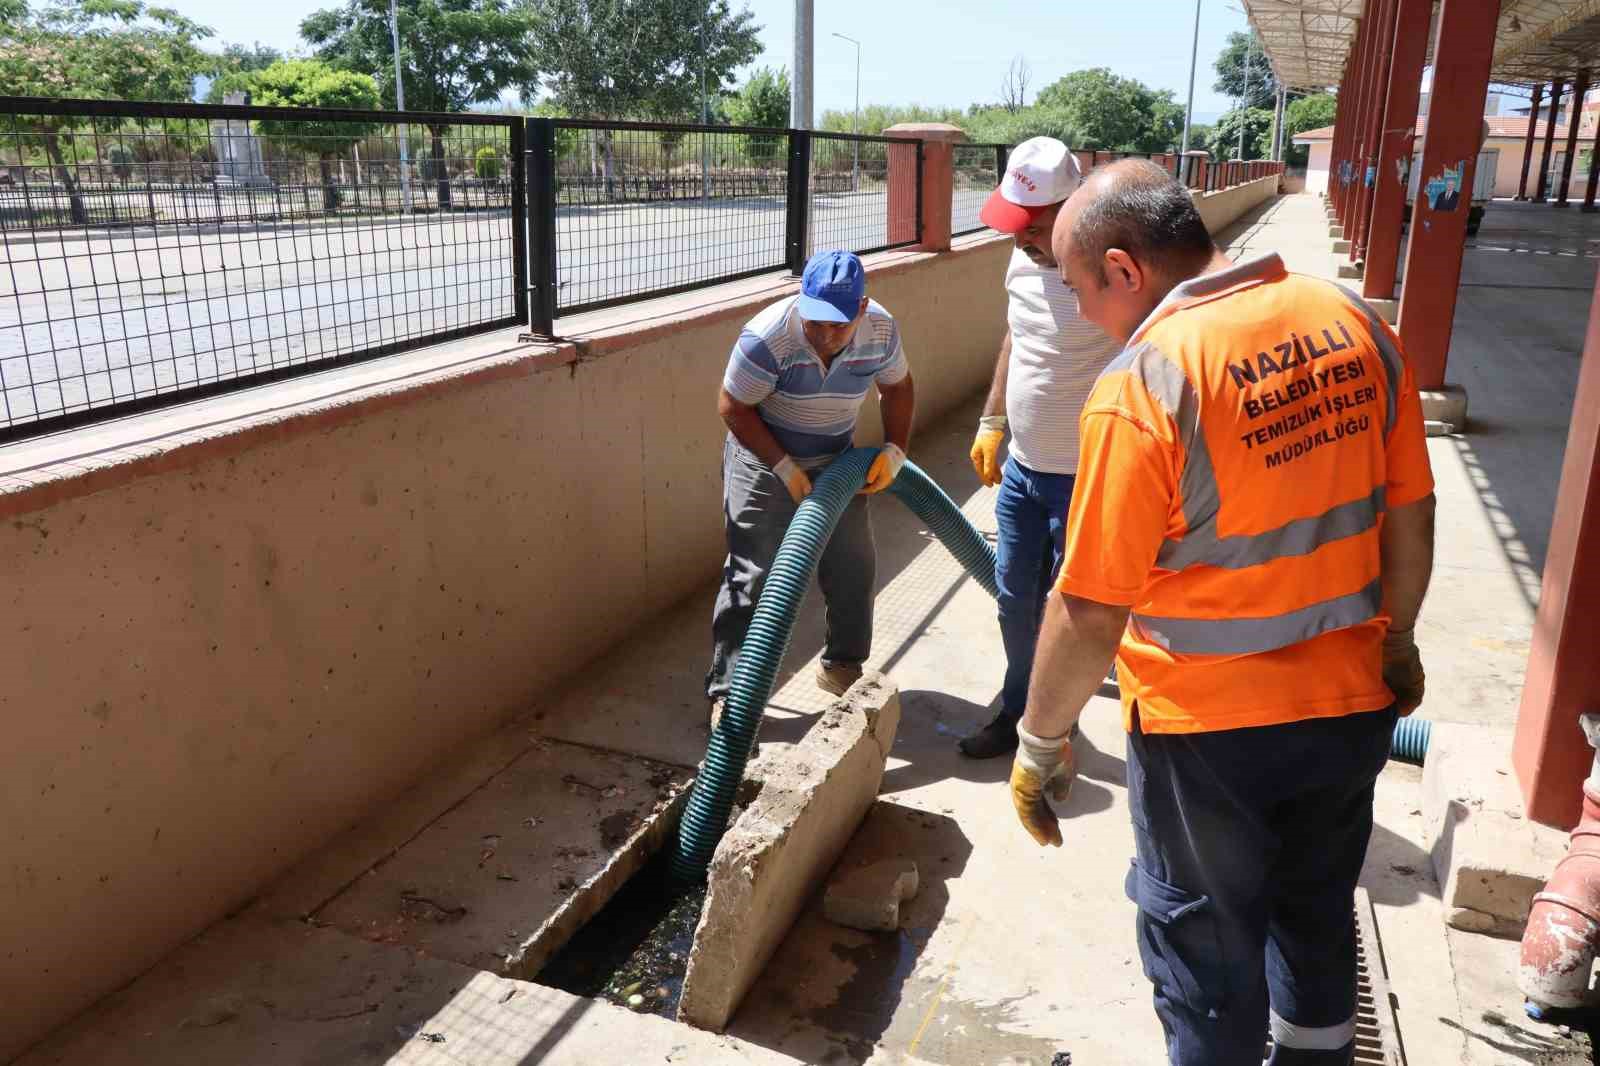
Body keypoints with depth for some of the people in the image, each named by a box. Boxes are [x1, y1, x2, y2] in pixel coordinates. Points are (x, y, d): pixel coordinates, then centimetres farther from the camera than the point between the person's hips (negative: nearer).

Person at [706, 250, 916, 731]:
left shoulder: (881, 330, -16)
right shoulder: (767, 337, -30)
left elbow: (898, 386, 3)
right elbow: (733, 407, -20)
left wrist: (894, 450, -9)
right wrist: (785, 467, -23)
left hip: (835, 463, 5)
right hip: (763, 460, -5)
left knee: (853, 567, 10)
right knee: (751, 577, -8)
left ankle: (841, 666, 31)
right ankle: (728, 692, 2)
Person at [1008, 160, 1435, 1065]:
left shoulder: (1145, 385, -25)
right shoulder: (1355, 325, -5)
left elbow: (1091, 610, -22)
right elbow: (1411, 518, 4)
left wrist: (1040, 745, -8)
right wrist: (1397, 644, 19)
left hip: (1210, 728, -6)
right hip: (1352, 704, 7)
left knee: (1208, 953, 17)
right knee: (1318, 919, 29)